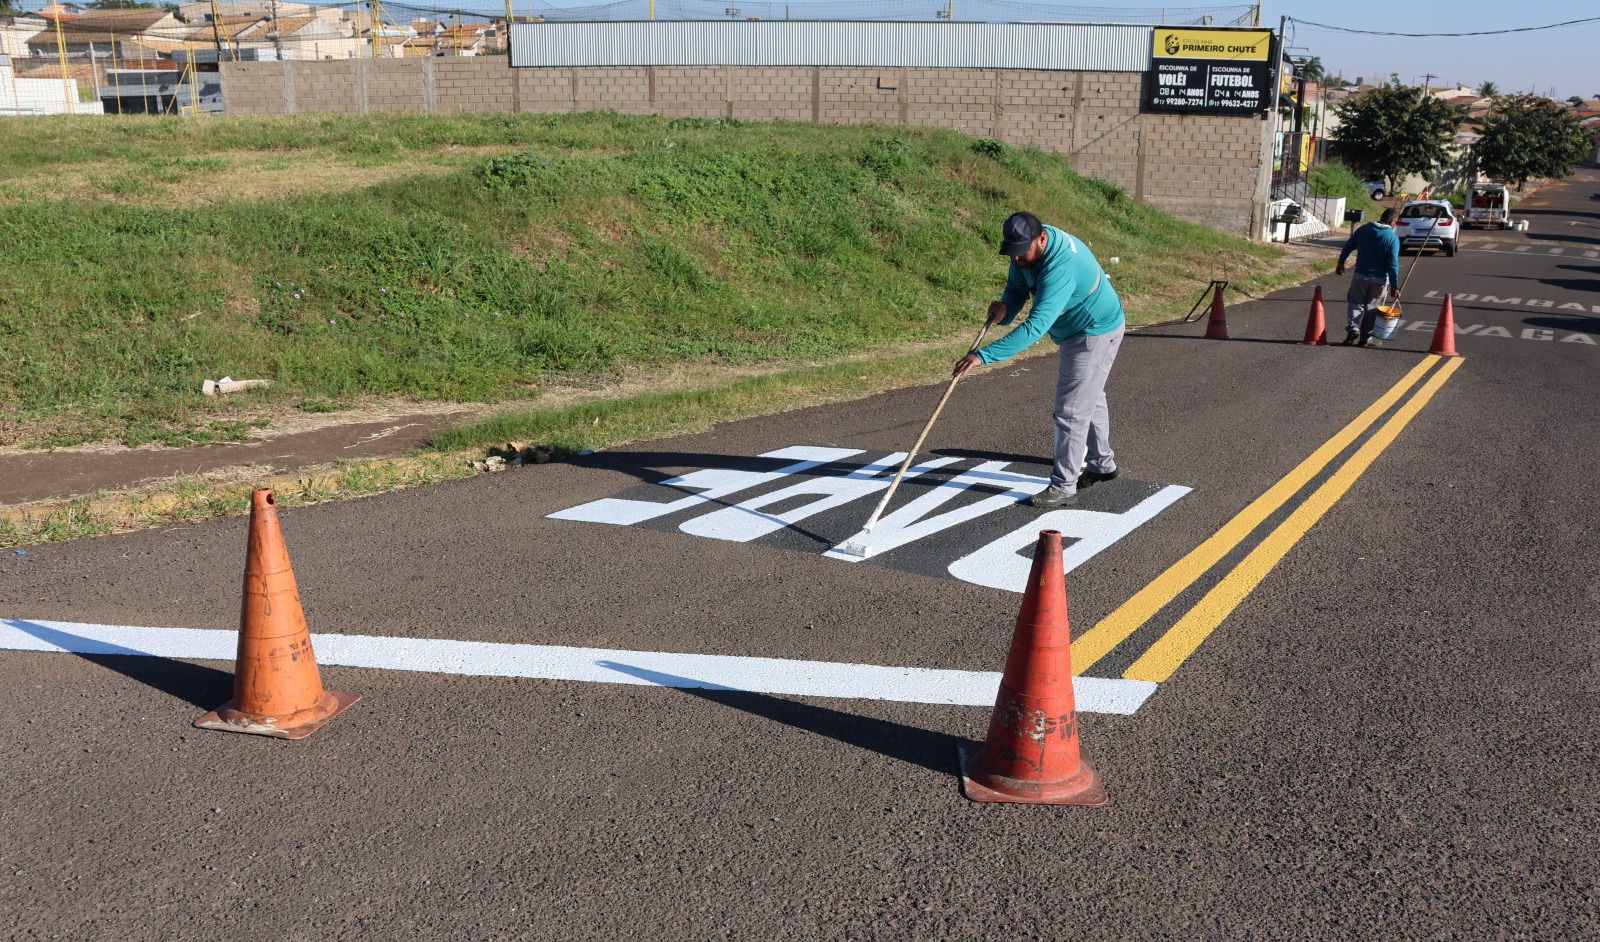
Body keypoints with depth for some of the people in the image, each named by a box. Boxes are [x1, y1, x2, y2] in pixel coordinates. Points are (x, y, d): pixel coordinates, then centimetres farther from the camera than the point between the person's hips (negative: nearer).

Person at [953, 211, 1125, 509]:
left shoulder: (1061, 269, -41)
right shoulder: (1027, 246, -13)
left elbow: (1036, 326, -47)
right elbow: (1017, 287, 0)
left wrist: (983, 355, -52)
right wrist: (1005, 308, -25)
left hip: (1096, 334, -10)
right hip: (1078, 331, 10)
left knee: (1071, 411, -9)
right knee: (1090, 399, 24)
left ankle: (1063, 487, -1)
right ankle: (1103, 464, 42)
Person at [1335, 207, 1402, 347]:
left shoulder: (1363, 229, -2)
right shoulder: (1393, 238, -13)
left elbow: (1348, 246, 6)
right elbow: (1393, 265, -15)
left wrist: (1341, 262, 20)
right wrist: (1395, 287, -11)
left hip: (1360, 276, 2)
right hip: (1379, 279, -2)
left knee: (1355, 302, 13)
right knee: (1371, 307, 10)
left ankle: (1353, 328, -11)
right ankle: (1365, 337, 16)